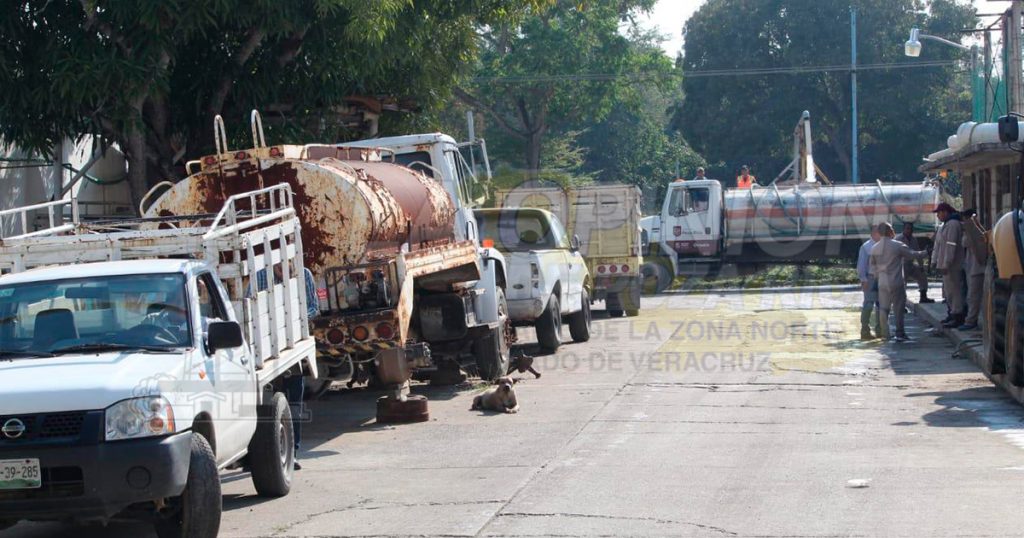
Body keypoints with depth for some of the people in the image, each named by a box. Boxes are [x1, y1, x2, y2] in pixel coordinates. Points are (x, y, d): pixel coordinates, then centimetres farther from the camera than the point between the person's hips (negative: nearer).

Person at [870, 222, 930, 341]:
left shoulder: (874, 248, 2)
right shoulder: (898, 246, -10)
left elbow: (873, 265, 11)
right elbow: (913, 255, -1)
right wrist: (926, 253, 15)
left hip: (882, 283, 3)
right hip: (897, 282, -3)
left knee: (883, 308, 9)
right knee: (899, 309, 6)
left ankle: (885, 334, 7)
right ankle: (899, 334, 9)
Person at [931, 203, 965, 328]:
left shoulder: (953, 225, -16)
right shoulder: (944, 226, 17)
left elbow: (951, 246, -22)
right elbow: (938, 246, 21)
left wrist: (946, 264, -24)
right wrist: (934, 261, 17)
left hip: (951, 265, -11)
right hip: (945, 264, 11)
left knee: (953, 289, -8)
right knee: (948, 289, 16)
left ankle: (958, 316, -6)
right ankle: (953, 313, 25)